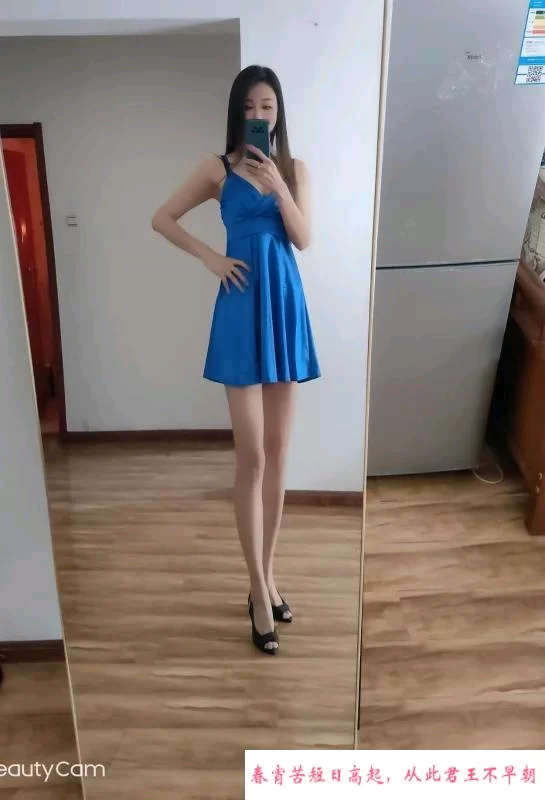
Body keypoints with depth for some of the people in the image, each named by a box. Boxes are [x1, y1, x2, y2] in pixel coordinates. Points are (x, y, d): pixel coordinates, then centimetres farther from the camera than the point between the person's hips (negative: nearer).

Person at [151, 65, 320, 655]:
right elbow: (162, 219, 6)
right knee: (251, 457, -4)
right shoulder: (218, 169, 3)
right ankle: (259, 588, 8)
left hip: (286, 304, 3)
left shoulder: (294, 169, 10)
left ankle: (267, 575, 22)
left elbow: (304, 239, -1)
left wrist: (278, 185, -12)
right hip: (242, 307, -3)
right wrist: (209, 257, -4)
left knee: (278, 453, 8)